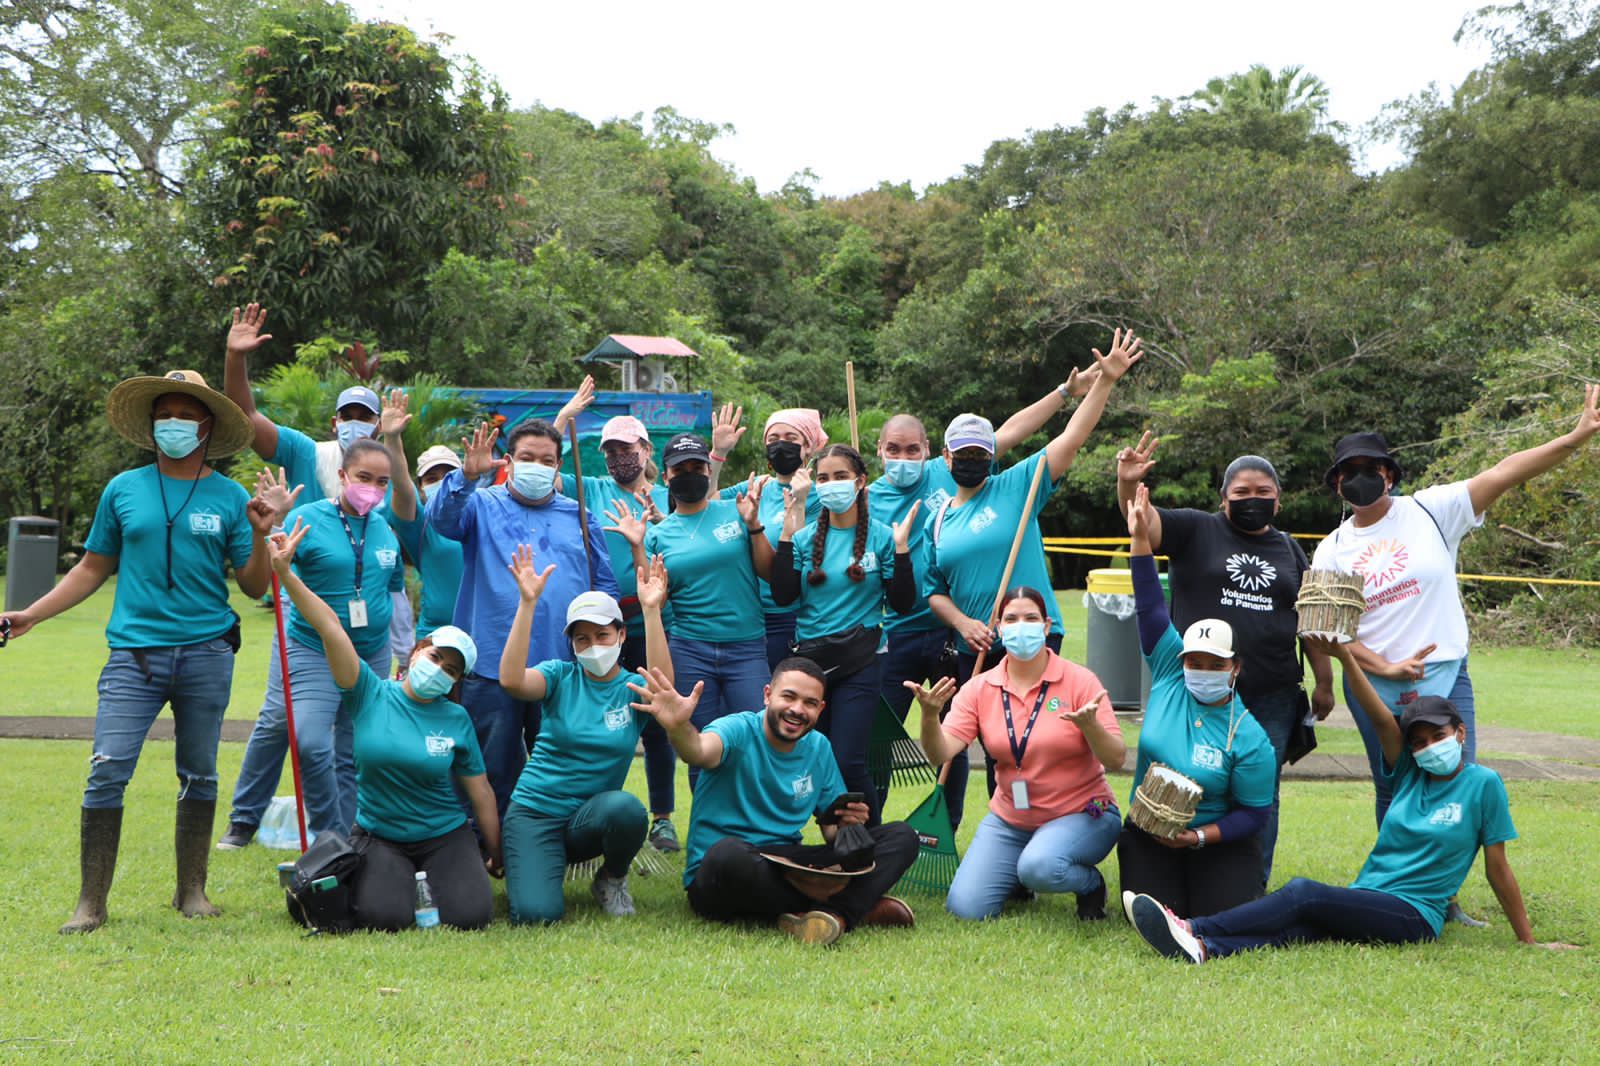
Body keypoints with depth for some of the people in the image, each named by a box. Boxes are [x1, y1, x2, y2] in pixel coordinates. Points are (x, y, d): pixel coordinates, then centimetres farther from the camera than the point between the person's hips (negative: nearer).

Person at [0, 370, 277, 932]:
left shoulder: (231, 498, 6)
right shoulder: (124, 490, 9)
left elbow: (253, 586, 5)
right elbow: (93, 568, 16)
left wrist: (261, 535, -12)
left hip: (207, 651, 0)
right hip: (135, 649, 0)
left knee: (199, 776, 9)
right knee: (107, 771, -9)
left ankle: (192, 890, 22)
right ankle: (91, 902, -2)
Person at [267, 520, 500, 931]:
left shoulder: (457, 720, -3)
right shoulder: (371, 694, -6)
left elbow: (480, 793, 3)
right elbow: (330, 627, -16)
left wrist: (496, 856, 7)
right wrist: (285, 574, -25)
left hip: (444, 836, 1)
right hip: (379, 838, -1)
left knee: (470, 916, -20)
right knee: (385, 918, -24)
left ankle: (434, 879, 15)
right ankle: (398, 880, 13)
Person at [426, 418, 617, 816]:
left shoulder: (579, 518, 17)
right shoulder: (482, 506, 9)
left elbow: (606, 585, 20)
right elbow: (442, 517, -12)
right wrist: (468, 476, -29)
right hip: (492, 670, -2)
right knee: (492, 773, 2)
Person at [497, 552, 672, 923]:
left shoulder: (632, 688, 0)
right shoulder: (561, 676, -1)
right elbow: (511, 680, -23)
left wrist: (651, 610, -34)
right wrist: (527, 602, -29)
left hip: (591, 814, 1)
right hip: (534, 812, -1)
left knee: (626, 808, -36)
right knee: (535, 913, -23)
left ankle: (612, 878, -2)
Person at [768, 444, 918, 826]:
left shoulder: (881, 536, 1)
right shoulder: (806, 537, 8)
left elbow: (902, 603, -1)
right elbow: (783, 596, -3)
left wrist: (901, 549, -11)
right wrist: (786, 536, -6)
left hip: (859, 662, -3)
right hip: (809, 659, 4)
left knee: (848, 764, -12)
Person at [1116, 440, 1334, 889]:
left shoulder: (1288, 549, 15)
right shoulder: (1195, 530, 3)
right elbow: (1143, 520, -13)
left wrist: (1324, 683, 15)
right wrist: (1128, 484, -33)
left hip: (1272, 698, 3)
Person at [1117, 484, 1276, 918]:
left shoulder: (1249, 739, -14)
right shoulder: (1170, 675, -6)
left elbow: (1255, 813, -9)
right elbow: (1151, 609, -7)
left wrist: (1199, 837, -22)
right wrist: (1140, 538, -12)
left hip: (1217, 842, -2)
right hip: (1148, 834, 2)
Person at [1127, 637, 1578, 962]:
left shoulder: (1482, 783, 3)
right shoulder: (1410, 773, 16)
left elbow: (1498, 869, 5)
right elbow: (1381, 720, 3)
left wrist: (1529, 942, 7)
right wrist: (1345, 657, -10)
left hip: (1414, 916, -5)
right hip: (1363, 901, 5)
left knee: (1303, 893, -28)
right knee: (1298, 928, -28)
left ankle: (1193, 929, -39)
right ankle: (1206, 950, -54)